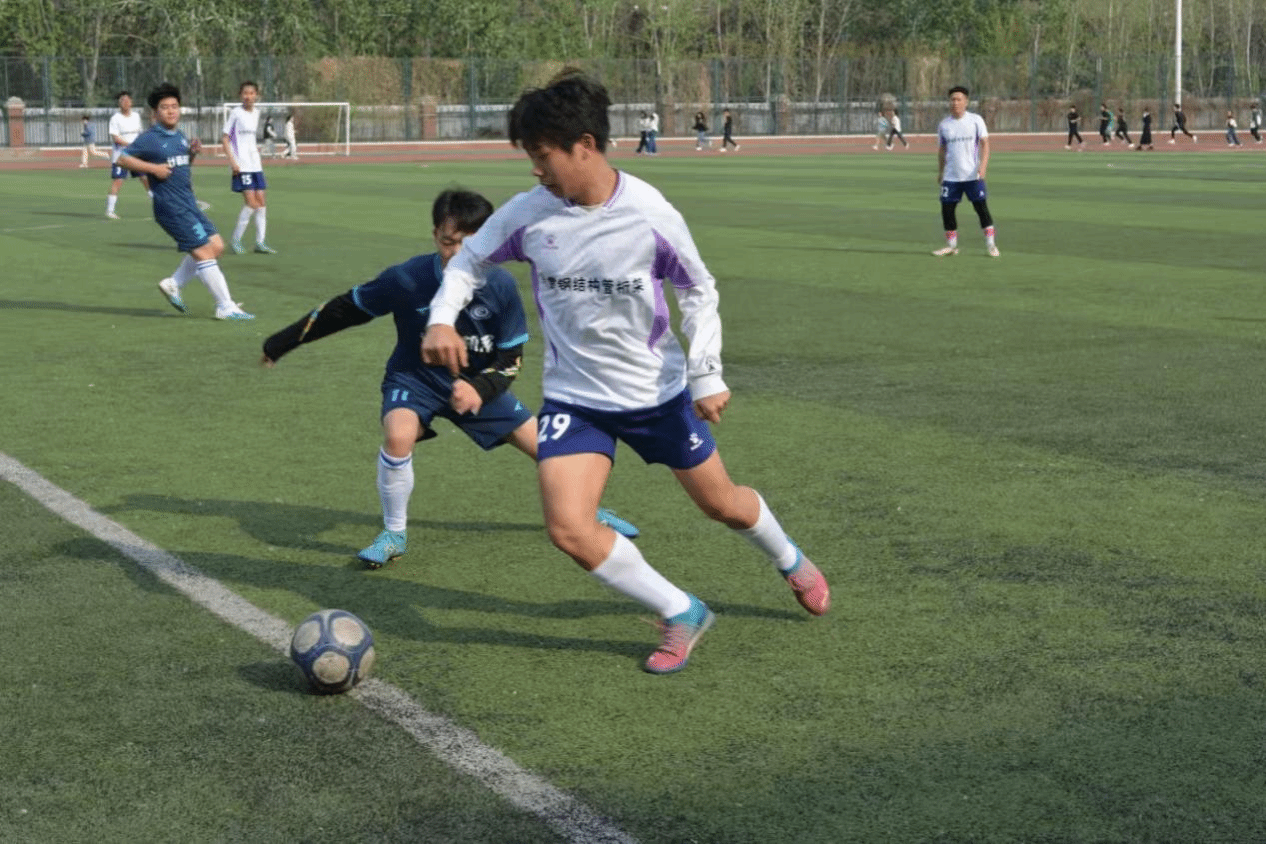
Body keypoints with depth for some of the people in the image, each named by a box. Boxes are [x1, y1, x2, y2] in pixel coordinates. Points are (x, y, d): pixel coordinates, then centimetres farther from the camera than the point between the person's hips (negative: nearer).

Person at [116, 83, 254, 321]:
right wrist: (153, 168, -16)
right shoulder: (149, 138, -7)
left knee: (216, 245, 7)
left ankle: (173, 284, 19)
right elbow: (122, 158, -9)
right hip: (171, 206, -8)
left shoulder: (179, 136, 15)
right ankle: (226, 307, -7)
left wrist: (193, 153, 6)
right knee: (204, 252, -11)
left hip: (189, 203, 9)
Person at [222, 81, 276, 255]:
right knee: (251, 202, -13)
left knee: (261, 201, 4)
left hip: (255, 164, 7)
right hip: (241, 166, -7)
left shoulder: (256, 113, 12)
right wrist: (232, 161, -16)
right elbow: (224, 138, -8)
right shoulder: (236, 113, -7)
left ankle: (260, 242, 9)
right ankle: (235, 239, -2)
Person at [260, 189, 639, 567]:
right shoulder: (406, 279, -26)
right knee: (398, 436, -32)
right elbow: (346, 309, -12)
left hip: (478, 382, 2)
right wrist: (283, 342, -7)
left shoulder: (500, 285, -21)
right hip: (415, 378, -2)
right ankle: (394, 534, -9)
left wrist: (479, 389, -30)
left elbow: (511, 357, -10)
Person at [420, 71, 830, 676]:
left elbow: (698, 291, -5)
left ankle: (792, 563, 50)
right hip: (573, 396, 2)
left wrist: (707, 373, -12)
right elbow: (470, 261, 4)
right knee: (568, 529, -17)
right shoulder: (529, 212, -13)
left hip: (658, 392, -1)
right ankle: (681, 614, 4)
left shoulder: (650, 215, -19)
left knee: (723, 504, 14)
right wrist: (442, 319, -14)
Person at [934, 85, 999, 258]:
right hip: (951, 177, 3)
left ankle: (990, 243, 4)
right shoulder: (944, 124, 8)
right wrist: (940, 172, 16)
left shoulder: (975, 120, -1)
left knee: (981, 207, -4)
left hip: (973, 175, -3)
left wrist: (983, 166, -14)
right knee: (947, 208, 1)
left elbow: (985, 144, -3)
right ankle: (951, 245, 13)